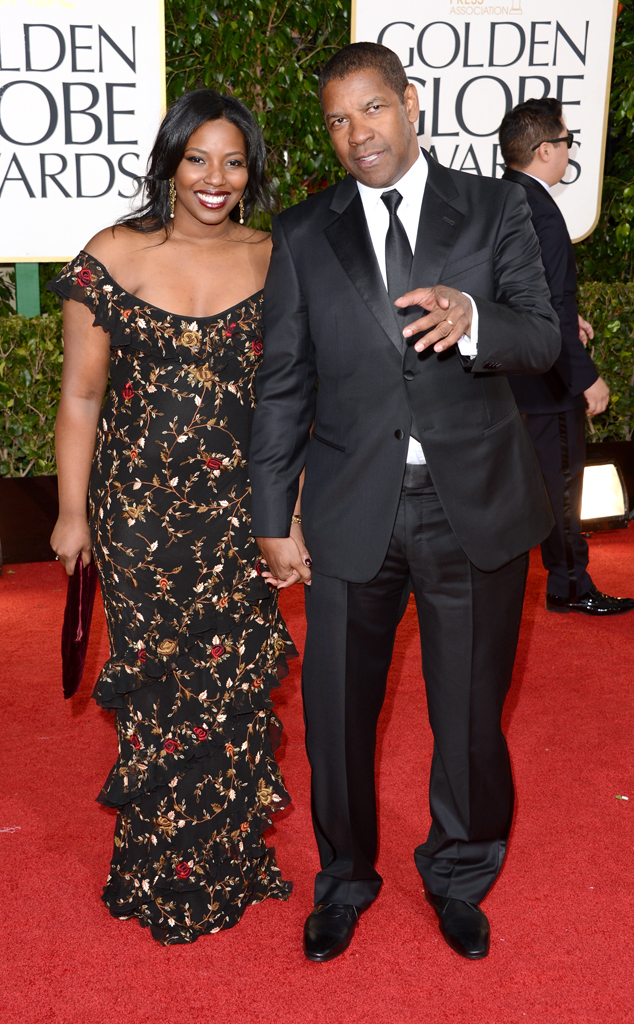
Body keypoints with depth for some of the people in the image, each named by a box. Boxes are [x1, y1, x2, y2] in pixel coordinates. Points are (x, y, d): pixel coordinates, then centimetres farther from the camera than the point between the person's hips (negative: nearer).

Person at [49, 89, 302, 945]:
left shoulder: (274, 262, 2)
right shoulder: (115, 256, -4)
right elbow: (81, 397, 0)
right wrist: (73, 512, 0)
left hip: (241, 515, 2)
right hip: (141, 513, -1)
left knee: (238, 682, 9)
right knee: (157, 681, 9)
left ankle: (235, 858, 32)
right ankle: (163, 870, 30)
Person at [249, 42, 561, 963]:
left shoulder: (494, 209, 2)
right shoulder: (303, 235, 4)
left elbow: (543, 340, -6)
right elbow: (282, 385, 4)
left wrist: (472, 319, -28)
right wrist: (272, 519, 2)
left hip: (477, 507, 0)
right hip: (352, 512, 1)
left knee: (471, 710, 14)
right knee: (336, 709, 12)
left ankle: (459, 873, 42)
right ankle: (346, 878, 40)